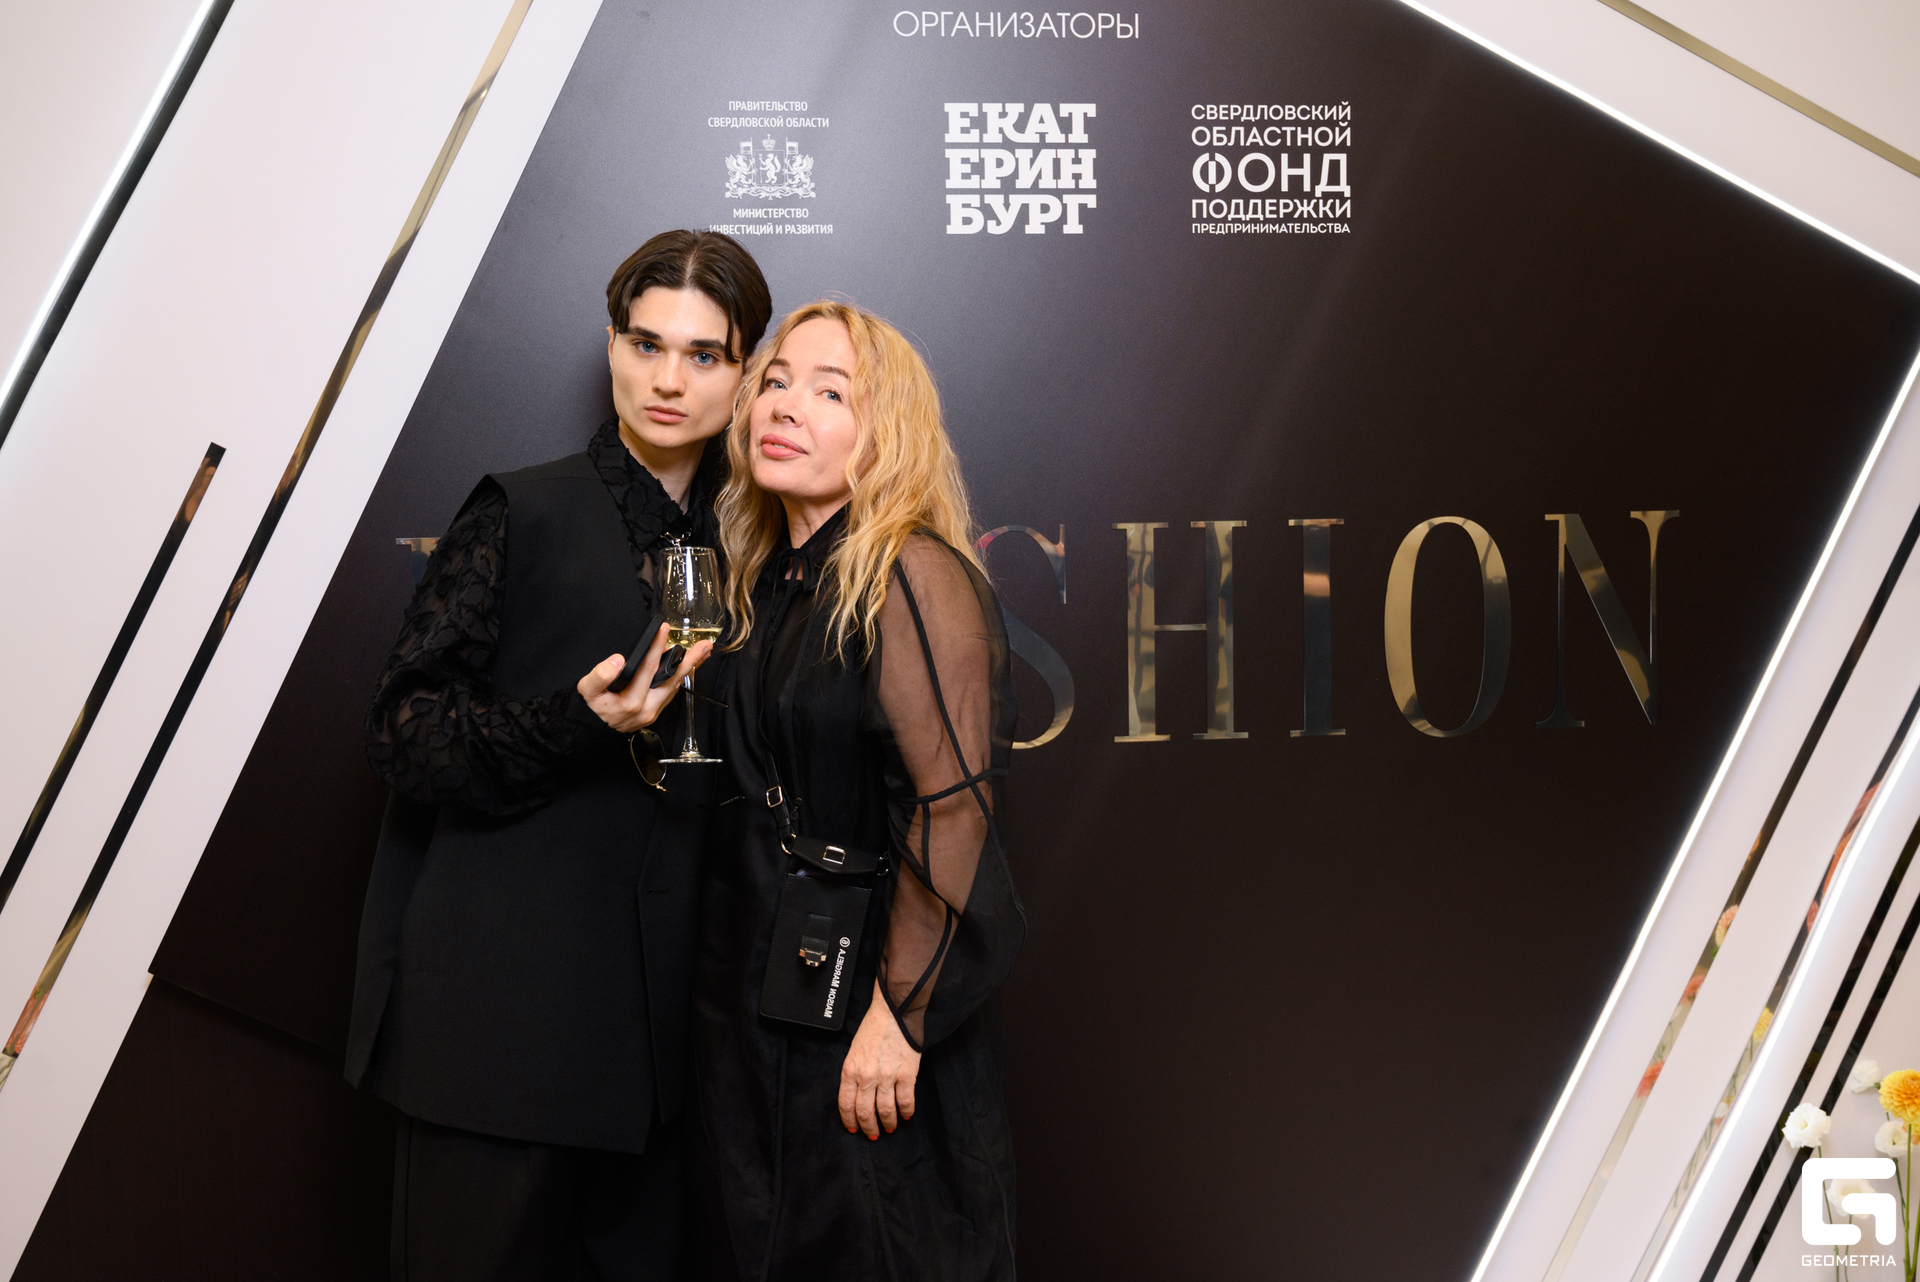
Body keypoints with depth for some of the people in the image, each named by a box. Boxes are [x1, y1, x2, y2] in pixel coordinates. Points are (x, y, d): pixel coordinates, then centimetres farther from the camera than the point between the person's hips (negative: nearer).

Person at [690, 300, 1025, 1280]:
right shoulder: (764, 582, 10)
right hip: (752, 995, 8)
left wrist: (898, 1012, -21)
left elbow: (954, 806, -21)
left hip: (863, 1010, -8)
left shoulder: (914, 576, -15)